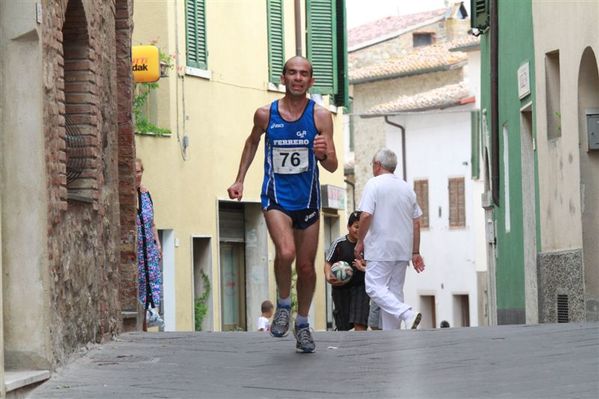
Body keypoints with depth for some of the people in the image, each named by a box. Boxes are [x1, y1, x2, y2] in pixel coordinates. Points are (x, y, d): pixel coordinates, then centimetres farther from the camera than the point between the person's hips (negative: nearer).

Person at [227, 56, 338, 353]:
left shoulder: (320, 116, -7)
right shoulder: (265, 114, -4)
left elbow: (333, 167, -9)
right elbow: (252, 142, 18)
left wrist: (323, 154, -31)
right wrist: (239, 180, 15)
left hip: (307, 200, 1)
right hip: (276, 197, -1)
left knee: (306, 267, 8)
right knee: (285, 253, -25)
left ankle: (302, 323, 30)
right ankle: (283, 305, 1)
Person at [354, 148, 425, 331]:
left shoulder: (374, 184, -6)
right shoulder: (407, 188, 13)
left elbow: (366, 216, -16)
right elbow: (416, 222, 13)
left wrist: (360, 242, -4)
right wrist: (415, 252, 16)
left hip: (380, 249, -7)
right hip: (402, 250, 7)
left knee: (375, 287, -6)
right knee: (395, 291, 9)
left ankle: (407, 313, -25)